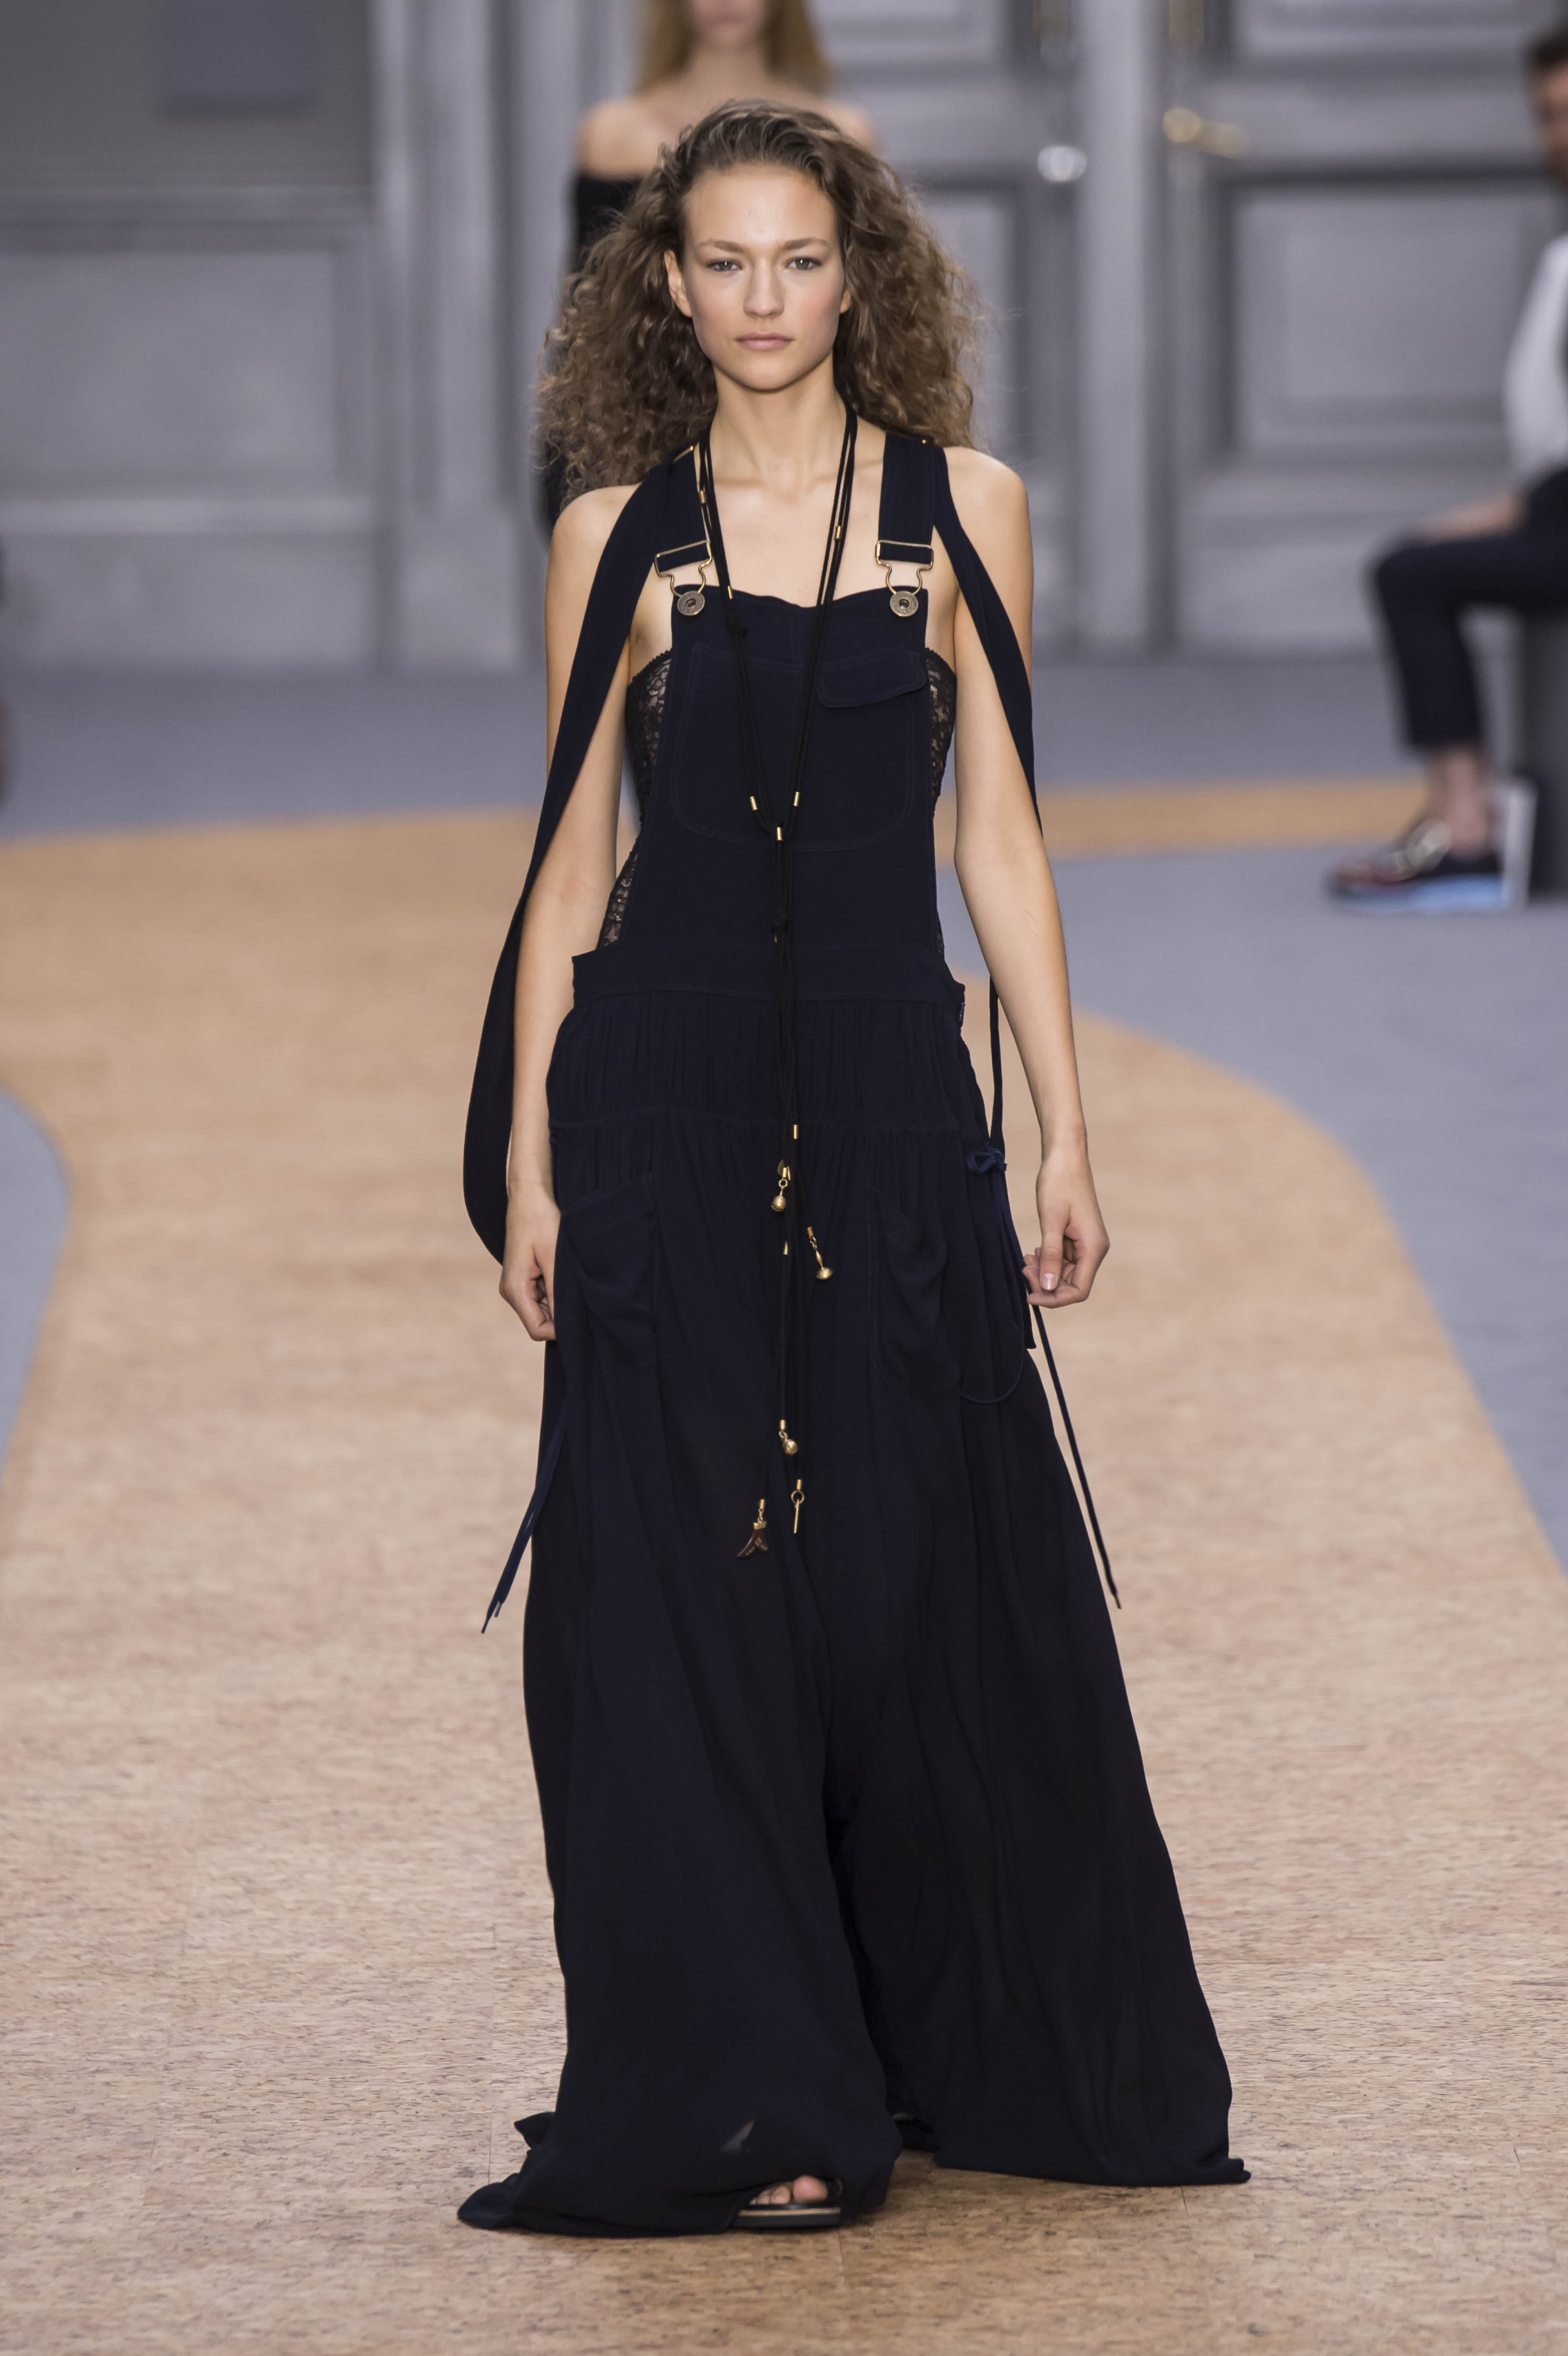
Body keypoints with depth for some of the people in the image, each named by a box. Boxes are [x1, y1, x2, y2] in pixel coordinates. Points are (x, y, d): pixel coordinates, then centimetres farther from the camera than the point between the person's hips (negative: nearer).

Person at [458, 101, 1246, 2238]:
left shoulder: (960, 505, 4)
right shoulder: (618, 536, 3)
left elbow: (999, 838, 4)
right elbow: (571, 862, 5)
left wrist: (1067, 1135, 0)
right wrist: (528, 1159, 0)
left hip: (892, 1099, 0)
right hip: (667, 1097, 0)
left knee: (928, 1583, 4)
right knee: (680, 1597, -1)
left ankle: (988, 2055, 21)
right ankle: (740, 2099, 7)